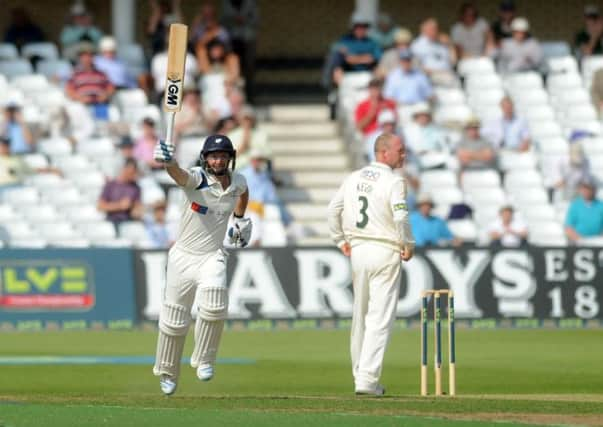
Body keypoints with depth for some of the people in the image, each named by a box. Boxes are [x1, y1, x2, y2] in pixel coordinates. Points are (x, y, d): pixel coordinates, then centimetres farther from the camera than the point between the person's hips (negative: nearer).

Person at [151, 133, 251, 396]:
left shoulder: (238, 182, 0)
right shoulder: (196, 179, -14)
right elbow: (179, 175, -38)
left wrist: (240, 219, 18)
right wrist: (168, 162, -59)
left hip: (212, 257, 1)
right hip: (183, 256, -1)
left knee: (214, 303, -27)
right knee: (174, 320, 6)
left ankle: (203, 360, -7)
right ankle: (167, 373, 28)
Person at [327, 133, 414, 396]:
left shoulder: (354, 178, 10)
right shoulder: (393, 181, -11)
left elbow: (333, 210, 13)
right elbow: (400, 216, -22)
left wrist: (341, 240, 18)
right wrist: (408, 245, -10)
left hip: (357, 249, 7)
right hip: (385, 252, -7)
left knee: (360, 315, 16)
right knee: (381, 317, -6)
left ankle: (360, 374, 20)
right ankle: (367, 379, -13)